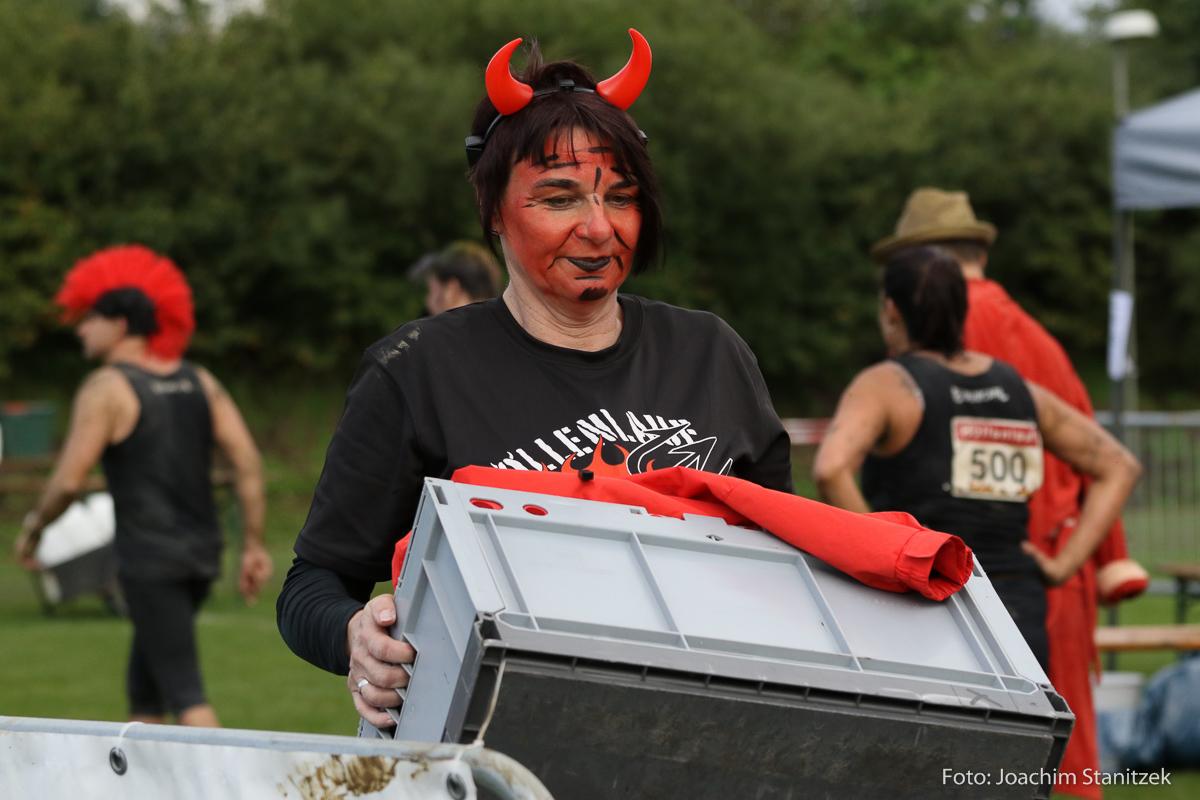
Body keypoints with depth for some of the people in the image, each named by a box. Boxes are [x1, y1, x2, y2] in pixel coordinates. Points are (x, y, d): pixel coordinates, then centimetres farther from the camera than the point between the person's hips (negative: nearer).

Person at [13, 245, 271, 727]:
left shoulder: (106, 389, -9)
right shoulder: (199, 382, 10)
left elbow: (69, 481, -13)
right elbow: (248, 460, 4)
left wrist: (32, 528, 4)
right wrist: (254, 544, 7)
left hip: (148, 560, -7)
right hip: (201, 555, 7)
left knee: (184, 693, -8)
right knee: (143, 686, 18)